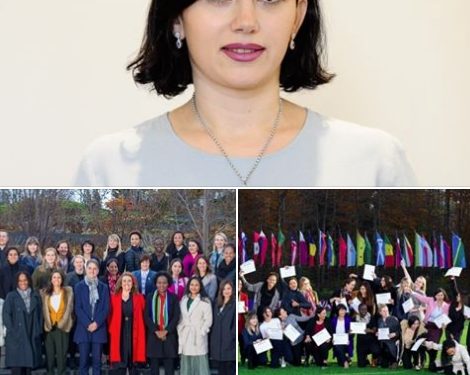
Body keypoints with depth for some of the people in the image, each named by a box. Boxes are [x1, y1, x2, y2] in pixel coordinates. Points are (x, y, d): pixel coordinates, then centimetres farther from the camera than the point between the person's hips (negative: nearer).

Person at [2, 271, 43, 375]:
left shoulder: (35, 296, 10)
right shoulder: (11, 296, 1)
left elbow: (40, 314, 11)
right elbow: (6, 314, -3)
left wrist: (39, 330, 2)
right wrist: (12, 331, -10)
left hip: (32, 336, 3)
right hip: (16, 337, -3)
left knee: (29, 363, 4)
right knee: (17, 366, -6)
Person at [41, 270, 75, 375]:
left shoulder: (68, 291, 3)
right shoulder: (45, 293, 9)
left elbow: (69, 309, -2)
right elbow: (44, 310, 4)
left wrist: (61, 324, -7)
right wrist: (49, 324, -6)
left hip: (62, 327, -2)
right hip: (49, 328, 2)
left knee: (61, 354, -4)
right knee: (49, 354, 3)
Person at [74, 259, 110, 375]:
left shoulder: (103, 287, 9)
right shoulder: (79, 286, 5)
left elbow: (106, 308, 3)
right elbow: (78, 308, -2)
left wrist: (97, 323, -11)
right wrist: (87, 324, -13)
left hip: (99, 328, 1)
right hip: (83, 328, -1)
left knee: (97, 360, 2)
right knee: (83, 360, -2)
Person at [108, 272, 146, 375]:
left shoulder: (139, 298, 6)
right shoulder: (114, 298, 6)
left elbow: (142, 318, 5)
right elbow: (110, 318, 7)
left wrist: (141, 335, -2)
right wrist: (111, 331, -3)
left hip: (134, 335, 0)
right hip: (119, 336, 0)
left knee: (133, 364, 4)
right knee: (119, 366, -1)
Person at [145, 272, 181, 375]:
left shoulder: (173, 297, 6)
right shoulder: (150, 297, 7)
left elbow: (176, 316, -2)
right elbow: (146, 316, 0)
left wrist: (166, 331, -11)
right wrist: (156, 331, -11)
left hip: (169, 335, -1)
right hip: (153, 335, 1)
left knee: (169, 366, 0)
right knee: (154, 366, 3)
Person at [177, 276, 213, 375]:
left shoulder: (205, 301, -2)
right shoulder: (183, 300, 13)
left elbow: (208, 319, -5)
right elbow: (181, 318, 13)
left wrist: (201, 332, -12)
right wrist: (180, 331, 3)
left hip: (198, 336, -5)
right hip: (185, 336, 5)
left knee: (200, 362, -7)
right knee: (186, 362, 7)